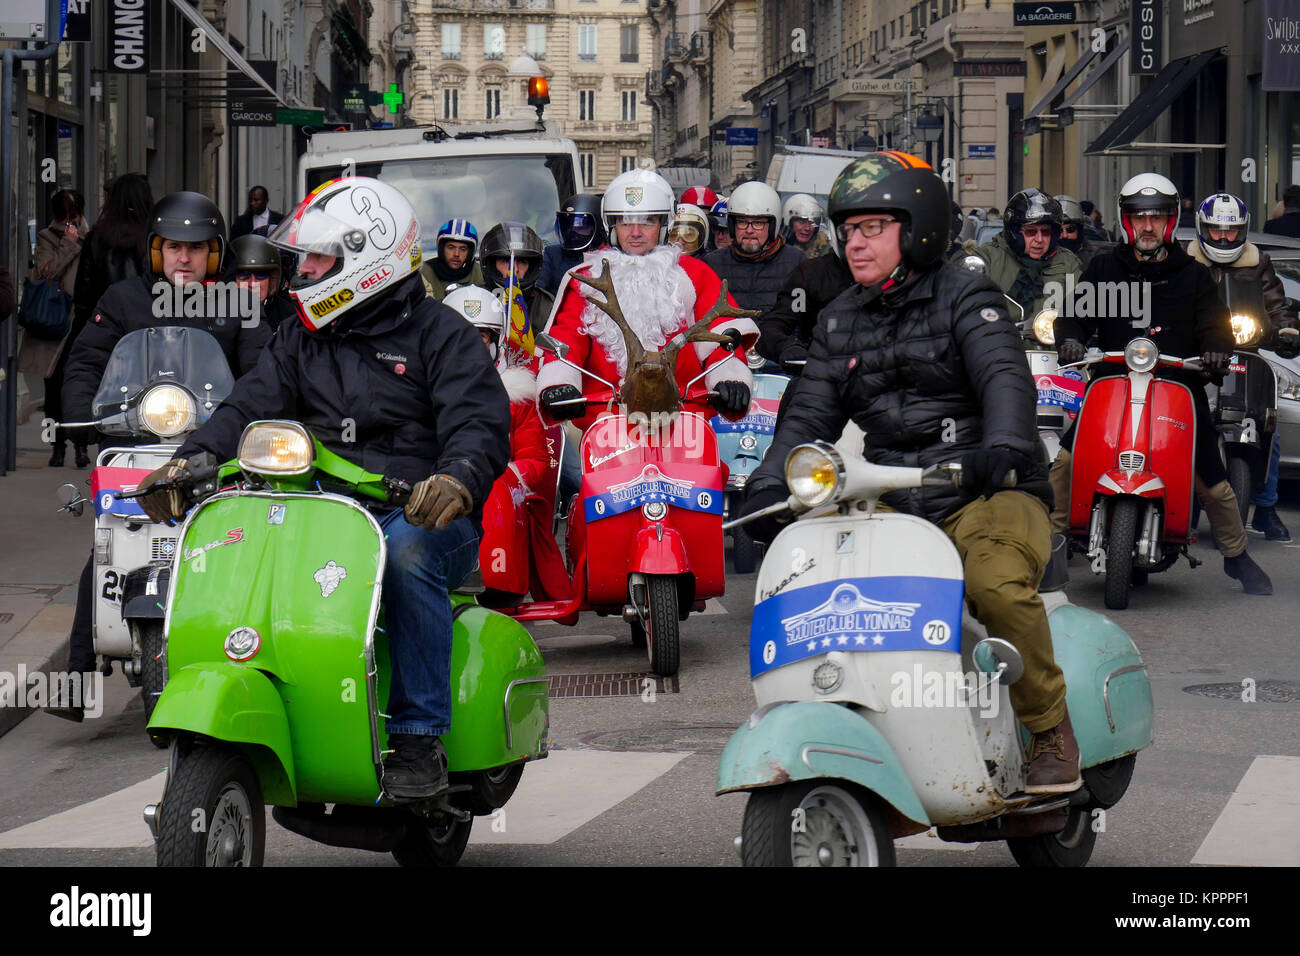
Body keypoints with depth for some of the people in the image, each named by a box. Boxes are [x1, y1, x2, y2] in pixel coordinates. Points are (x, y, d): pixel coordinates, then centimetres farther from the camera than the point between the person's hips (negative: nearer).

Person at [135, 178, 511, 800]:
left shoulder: (440, 335, 3)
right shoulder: (301, 340, 20)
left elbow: (481, 426, -11)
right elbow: (250, 407, 8)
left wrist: (457, 480, -34)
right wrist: (189, 461, -12)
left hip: (420, 515, -5)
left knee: (407, 551, -39)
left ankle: (419, 740, -33)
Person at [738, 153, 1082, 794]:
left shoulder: (965, 297, 0)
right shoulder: (839, 322, 18)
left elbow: (1006, 380, -16)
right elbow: (812, 415, 13)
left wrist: (1002, 448, -38)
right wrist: (768, 483, -7)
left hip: (989, 496, -5)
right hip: (894, 504, 6)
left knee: (997, 584, -34)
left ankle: (1050, 729, -14)